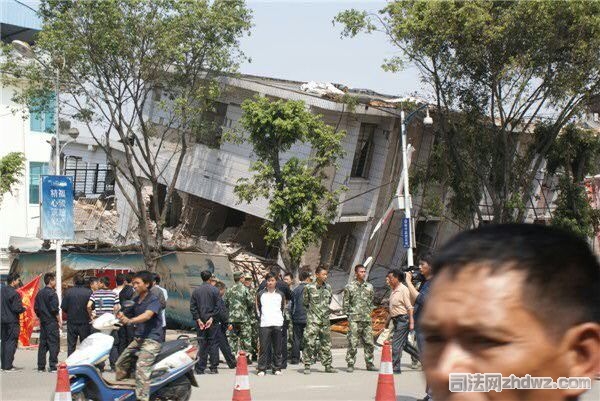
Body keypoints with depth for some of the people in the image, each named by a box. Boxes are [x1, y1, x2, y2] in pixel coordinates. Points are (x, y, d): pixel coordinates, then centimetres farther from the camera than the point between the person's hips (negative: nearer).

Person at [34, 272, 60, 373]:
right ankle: (53, 366, -7)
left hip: (43, 322, 8)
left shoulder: (40, 293, 10)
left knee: (42, 344, 10)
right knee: (54, 344, -4)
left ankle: (41, 366, 11)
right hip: (52, 322, -8)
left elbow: (36, 308, 12)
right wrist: (58, 319, -7)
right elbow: (54, 309, -18)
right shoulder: (52, 293, -13)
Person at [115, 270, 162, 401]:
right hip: (137, 339, 9)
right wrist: (122, 317, -7)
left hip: (151, 340, -9)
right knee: (121, 363, 9)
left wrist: (129, 321, -44)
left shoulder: (153, 300, -11)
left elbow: (147, 315, -29)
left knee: (141, 368, -25)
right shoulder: (135, 300, 14)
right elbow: (132, 319, 16)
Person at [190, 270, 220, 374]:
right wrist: (211, 318, -6)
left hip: (200, 321, 2)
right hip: (212, 322, -2)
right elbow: (217, 306, -9)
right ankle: (213, 368, 5)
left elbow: (192, 307, -2)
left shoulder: (196, 290, 2)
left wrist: (198, 320, -3)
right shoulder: (214, 290, -4)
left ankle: (200, 369, 3)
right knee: (213, 343, 5)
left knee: (202, 345, 5)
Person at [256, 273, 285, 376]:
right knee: (264, 348, -6)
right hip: (264, 324, -1)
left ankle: (277, 368, 9)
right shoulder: (261, 294, 9)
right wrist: (260, 317, 10)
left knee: (277, 348, 2)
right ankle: (262, 369, -2)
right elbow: (257, 308, 17)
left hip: (278, 324, 1)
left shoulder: (281, 294, 12)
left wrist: (280, 318, 12)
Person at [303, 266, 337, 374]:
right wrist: (313, 310, 6)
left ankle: (328, 365, 17)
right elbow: (305, 303, 4)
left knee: (326, 343, 10)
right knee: (310, 342, -9)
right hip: (313, 320, -5)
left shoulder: (328, 287, 7)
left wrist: (325, 310, 13)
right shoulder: (309, 288, -6)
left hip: (325, 320, 5)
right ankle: (307, 366, -4)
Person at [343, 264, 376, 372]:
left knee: (369, 342, 5)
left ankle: (369, 363, 14)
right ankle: (350, 364, -1)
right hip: (354, 319, -4)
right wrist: (348, 314, -3)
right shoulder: (349, 287, 1)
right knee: (353, 342, -6)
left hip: (367, 319, 4)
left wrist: (369, 312, 11)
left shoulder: (369, 286, 12)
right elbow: (346, 303, 3)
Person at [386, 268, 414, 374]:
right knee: (404, 344, 12)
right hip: (396, 320, 9)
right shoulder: (394, 290, 16)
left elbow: (409, 307, -15)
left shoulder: (403, 289, -12)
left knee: (396, 344, -10)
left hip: (403, 319, -9)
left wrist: (411, 322, -20)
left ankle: (395, 368, -8)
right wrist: (387, 322, 24)